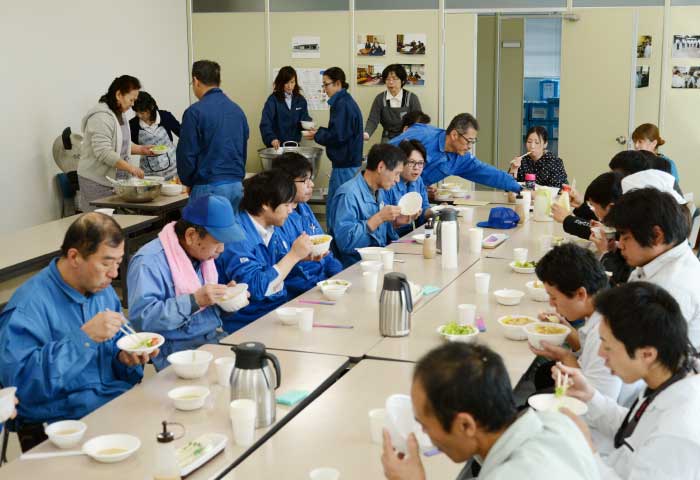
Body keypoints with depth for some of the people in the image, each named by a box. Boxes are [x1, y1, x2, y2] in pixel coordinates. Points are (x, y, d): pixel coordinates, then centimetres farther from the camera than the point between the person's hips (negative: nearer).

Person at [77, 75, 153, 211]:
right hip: (97, 181, -9)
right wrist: (130, 167, -25)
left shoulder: (119, 114, 14)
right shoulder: (101, 117, -17)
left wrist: (140, 149, 8)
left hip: (115, 178, 9)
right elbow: (103, 152, -24)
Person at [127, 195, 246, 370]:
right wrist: (194, 301, -26)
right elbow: (141, 317, -24)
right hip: (177, 350, -8)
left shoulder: (202, 253, 11)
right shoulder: (149, 262, -16)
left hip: (214, 337, 8)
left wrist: (224, 296, 1)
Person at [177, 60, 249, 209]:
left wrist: (188, 182, 8)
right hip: (237, 186, 6)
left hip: (208, 187, -6)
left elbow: (187, 153, -7)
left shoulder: (195, 112, -9)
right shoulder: (237, 110, 10)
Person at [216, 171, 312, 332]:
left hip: (279, 306, 9)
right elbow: (256, 287, -25)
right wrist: (294, 255, -19)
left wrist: (302, 257, 3)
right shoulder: (238, 235, -19)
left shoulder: (269, 228, 8)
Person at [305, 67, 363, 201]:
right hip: (349, 160, 10)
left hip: (344, 164, -10)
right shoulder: (347, 101, 14)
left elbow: (338, 136, -21)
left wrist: (317, 135, -6)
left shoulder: (342, 104, -17)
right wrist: (320, 131, 10)